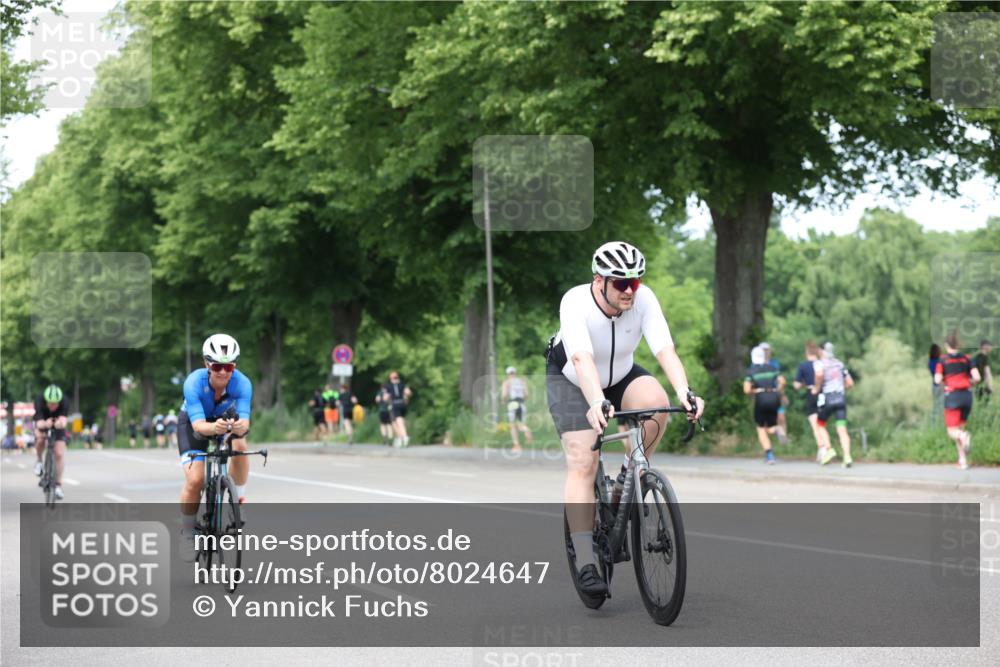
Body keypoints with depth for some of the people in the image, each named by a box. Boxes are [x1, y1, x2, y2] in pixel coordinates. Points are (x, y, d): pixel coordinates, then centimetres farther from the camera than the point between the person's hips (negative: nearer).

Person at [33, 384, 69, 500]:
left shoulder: (64, 403, -33)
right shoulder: (39, 402, -35)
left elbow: (64, 419, -48)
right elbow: (39, 423, -46)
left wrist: (61, 422, -72)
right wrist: (44, 424, -69)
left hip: (58, 427, 0)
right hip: (43, 424, 0)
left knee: (59, 453, -14)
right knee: (40, 439, -32)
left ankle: (58, 485, -3)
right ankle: (38, 460, -1)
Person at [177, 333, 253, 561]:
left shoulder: (242, 383, -30)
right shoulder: (194, 383, -35)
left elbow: (244, 419, -40)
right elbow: (198, 424, -43)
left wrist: (241, 426, -64)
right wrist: (214, 428, -65)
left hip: (226, 420, 2)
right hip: (193, 423, -2)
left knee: (239, 446, -32)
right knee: (195, 480, -19)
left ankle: (239, 500, -10)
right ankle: (187, 532, 4)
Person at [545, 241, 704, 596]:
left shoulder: (643, 300, -24)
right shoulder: (575, 303, -33)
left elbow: (665, 350, -35)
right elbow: (582, 360, -47)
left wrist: (684, 391, -53)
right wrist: (597, 403, -63)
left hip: (620, 376, 3)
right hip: (571, 381, -3)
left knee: (656, 402, -29)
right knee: (583, 463, -18)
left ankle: (629, 479, -6)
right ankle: (586, 563, -18)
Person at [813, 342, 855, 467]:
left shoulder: (821, 363, -1)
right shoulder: (840, 364, 15)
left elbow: (819, 374, -25)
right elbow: (850, 383, 14)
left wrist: (817, 388, -10)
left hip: (827, 398, -4)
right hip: (841, 398, 4)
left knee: (820, 424, 16)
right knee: (842, 429, -1)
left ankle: (829, 449, -1)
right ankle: (847, 457, -14)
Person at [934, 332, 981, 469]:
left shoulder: (943, 360, -1)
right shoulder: (966, 358, 5)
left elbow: (938, 380, -10)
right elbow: (977, 378, -3)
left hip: (952, 396, -3)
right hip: (967, 395, 3)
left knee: (952, 431, 1)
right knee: (960, 428, 19)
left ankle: (964, 436, -35)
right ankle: (963, 460, 11)